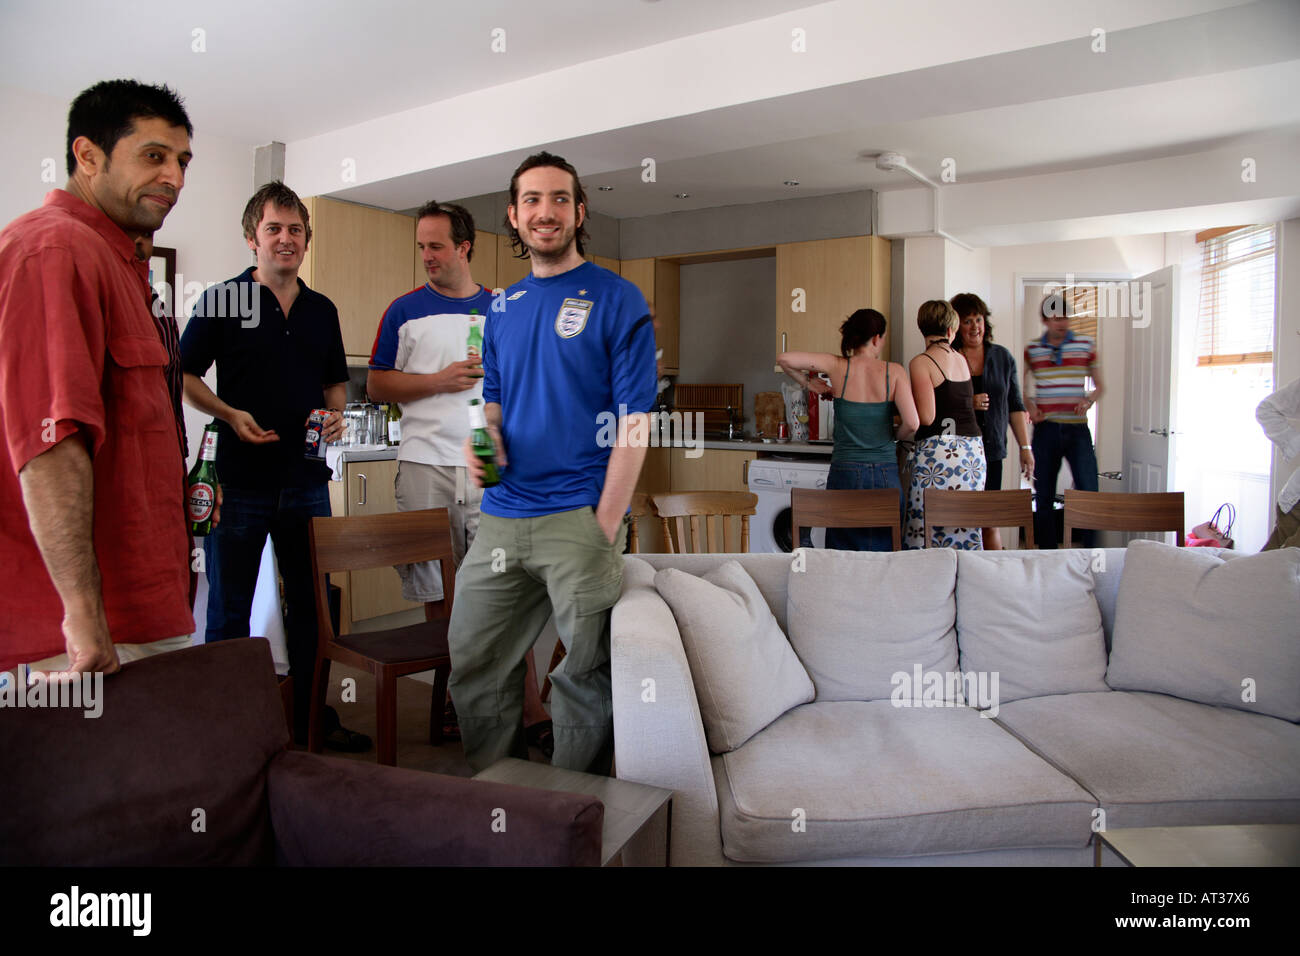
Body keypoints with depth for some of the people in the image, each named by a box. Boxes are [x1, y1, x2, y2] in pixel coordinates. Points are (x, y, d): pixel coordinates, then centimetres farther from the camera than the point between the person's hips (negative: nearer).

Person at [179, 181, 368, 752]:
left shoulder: (322, 310, 12)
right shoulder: (221, 300, 0)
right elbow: (185, 376, 0)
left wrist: (335, 413, 0)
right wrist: (229, 414, -16)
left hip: (306, 481, 4)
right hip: (240, 483, -4)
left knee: (310, 606, 11)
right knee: (228, 613, 6)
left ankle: (312, 719, 25)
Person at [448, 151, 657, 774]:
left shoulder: (617, 299, -2)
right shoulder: (503, 307, 15)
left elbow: (633, 422, -8)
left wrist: (605, 526, -15)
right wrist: (484, 437, 0)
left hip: (579, 517, -5)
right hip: (501, 517, 6)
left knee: (584, 679, 5)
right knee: (474, 666, 11)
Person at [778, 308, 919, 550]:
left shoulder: (838, 366, -3)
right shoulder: (894, 371, -3)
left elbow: (784, 359, -8)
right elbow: (912, 424, -10)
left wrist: (809, 382, 7)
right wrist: (895, 437, 10)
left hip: (845, 471, 0)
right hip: (885, 473, 0)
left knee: (844, 552, 8)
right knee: (884, 550, 11)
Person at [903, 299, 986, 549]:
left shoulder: (921, 363, -5)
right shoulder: (961, 359, 14)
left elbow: (927, 417, -11)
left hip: (938, 449, -6)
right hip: (973, 448, 7)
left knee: (926, 532, -3)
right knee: (966, 533, 8)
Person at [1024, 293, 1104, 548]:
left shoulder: (1086, 345, 6)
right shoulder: (1032, 349, 8)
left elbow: (1098, 386, 12)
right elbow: (1023, 389, 17)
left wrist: (1088, 400, -8)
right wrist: (1030, 406, -2)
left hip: (1077, 429, -1)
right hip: (1045, 429, 1)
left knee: (1088, 493, -9)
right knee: (1043, 496, 5)